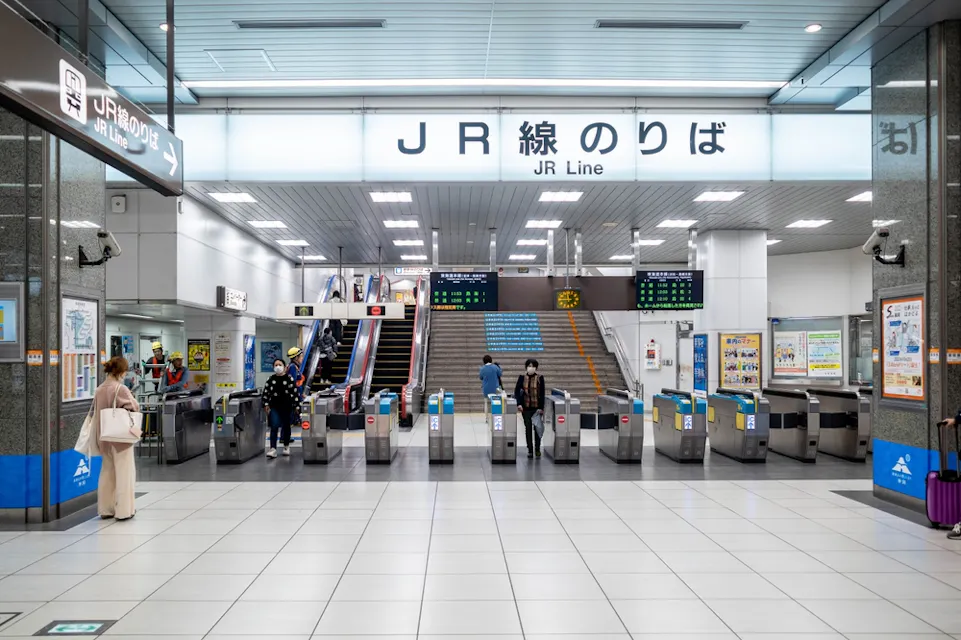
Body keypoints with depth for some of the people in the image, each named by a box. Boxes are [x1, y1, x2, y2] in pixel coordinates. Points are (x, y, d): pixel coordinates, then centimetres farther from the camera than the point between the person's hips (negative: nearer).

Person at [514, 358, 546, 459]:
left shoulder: (540, 378, -4)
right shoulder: (522, 377, 0)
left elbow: (542, 394, -4)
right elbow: (517, 390, 1)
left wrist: (541, 407, -9)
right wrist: (519, 403, -11)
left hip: (537, 406, -1)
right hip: (526, 406, 1)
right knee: (528, 427, 5)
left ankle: (537, 449, 15)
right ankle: (530, 450, 12)